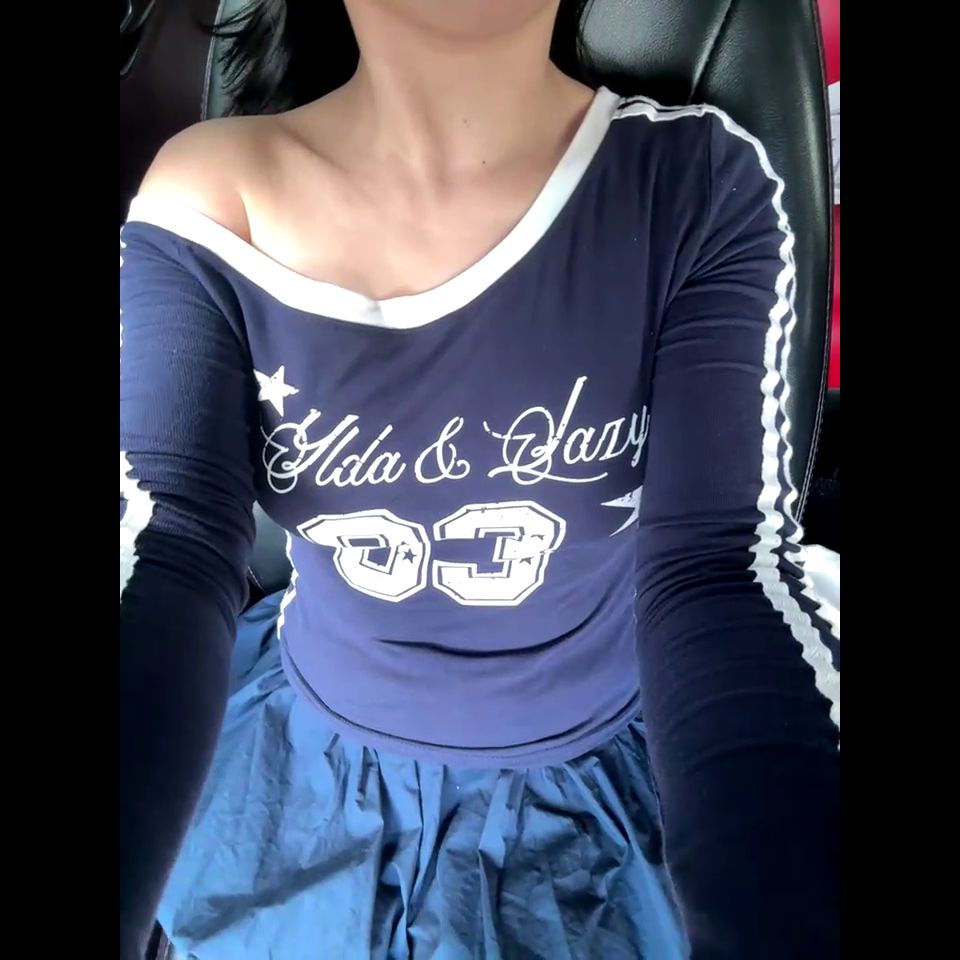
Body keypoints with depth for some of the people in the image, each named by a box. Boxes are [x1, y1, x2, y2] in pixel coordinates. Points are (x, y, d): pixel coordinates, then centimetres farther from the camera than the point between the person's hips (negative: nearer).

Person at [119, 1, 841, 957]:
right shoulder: (210, 204, -14)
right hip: (308, 767, 2)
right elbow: (164, 565, -23)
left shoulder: (700, 181, -18)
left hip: (603, 786, 0)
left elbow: (724, 579, -24)